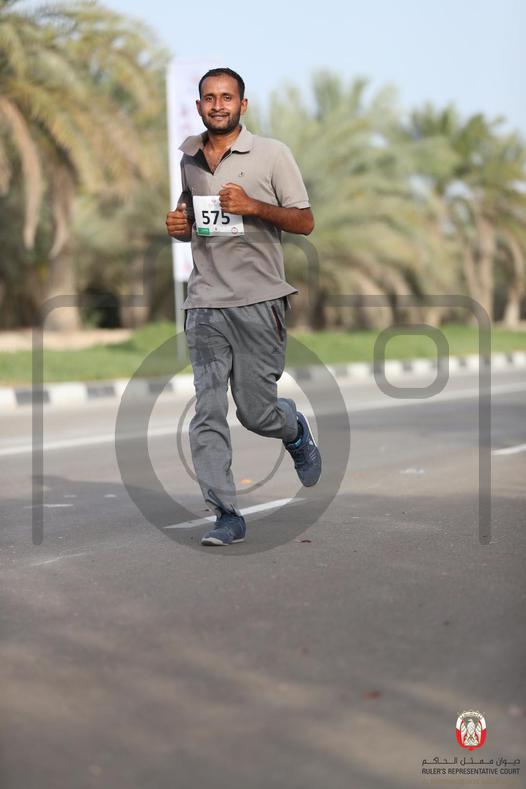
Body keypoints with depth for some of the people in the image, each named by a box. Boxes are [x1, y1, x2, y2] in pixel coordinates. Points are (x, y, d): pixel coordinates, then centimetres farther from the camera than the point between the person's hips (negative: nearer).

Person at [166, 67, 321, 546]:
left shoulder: (272, 154, 0)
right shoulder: (184, 157, 13)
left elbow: (305, 222, -1)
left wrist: (254, 206, -17)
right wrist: (178, 226, 4)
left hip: (259, 300, -3)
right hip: (204, 303, 3)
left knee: (255, 410, 0)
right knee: (208, 414, -4)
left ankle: (297, 430, 36)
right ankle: (227, 516, 2)